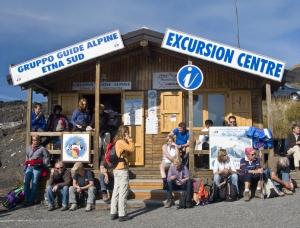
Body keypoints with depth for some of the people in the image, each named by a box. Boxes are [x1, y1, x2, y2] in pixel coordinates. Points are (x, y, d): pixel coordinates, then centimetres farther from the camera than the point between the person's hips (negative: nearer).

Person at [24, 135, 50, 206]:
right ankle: (26, 200, 2)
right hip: (29, 167, 4)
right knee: (26, 182, -5)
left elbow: (46, 158, 7)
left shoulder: (42, 149, 5)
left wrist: (45, 165, -1)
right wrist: (25, 167, 19)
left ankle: (31, 200, 0)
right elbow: (27, 158, 24)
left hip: (37, 168, -4)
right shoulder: (28, 148, 19)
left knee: (34, 183, -5)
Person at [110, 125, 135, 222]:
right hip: (122, 170, -10)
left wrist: (127, 140, 9)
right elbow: (131, 149, -23)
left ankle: (113, 213, 17)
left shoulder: (117, 142, 15)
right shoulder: (121, 142, -14)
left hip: (116, 169, 10)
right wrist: (129, 140, -10)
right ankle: (122, 215, -1)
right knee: (123, 193, -4)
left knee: (116, 191, 12)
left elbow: (128, 152, 17)